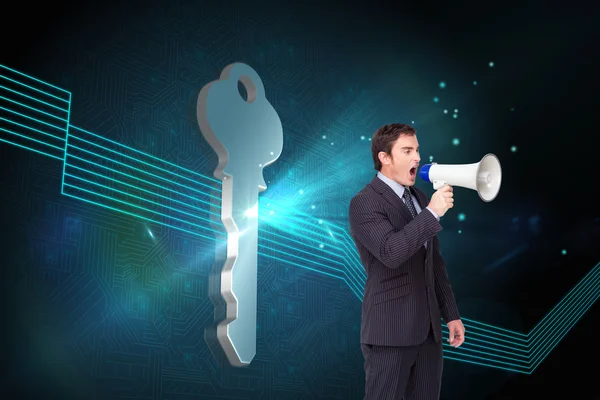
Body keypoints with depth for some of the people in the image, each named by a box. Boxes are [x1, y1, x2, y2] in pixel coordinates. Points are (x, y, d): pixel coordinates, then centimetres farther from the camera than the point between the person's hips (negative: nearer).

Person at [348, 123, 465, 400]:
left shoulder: (419, 197, 13)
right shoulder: (364, 203, -11)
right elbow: (391, 253, -27)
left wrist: (451, 314, 15)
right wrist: (432, 213, -23)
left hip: (427, 327, 7)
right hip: (390, 329, -7)